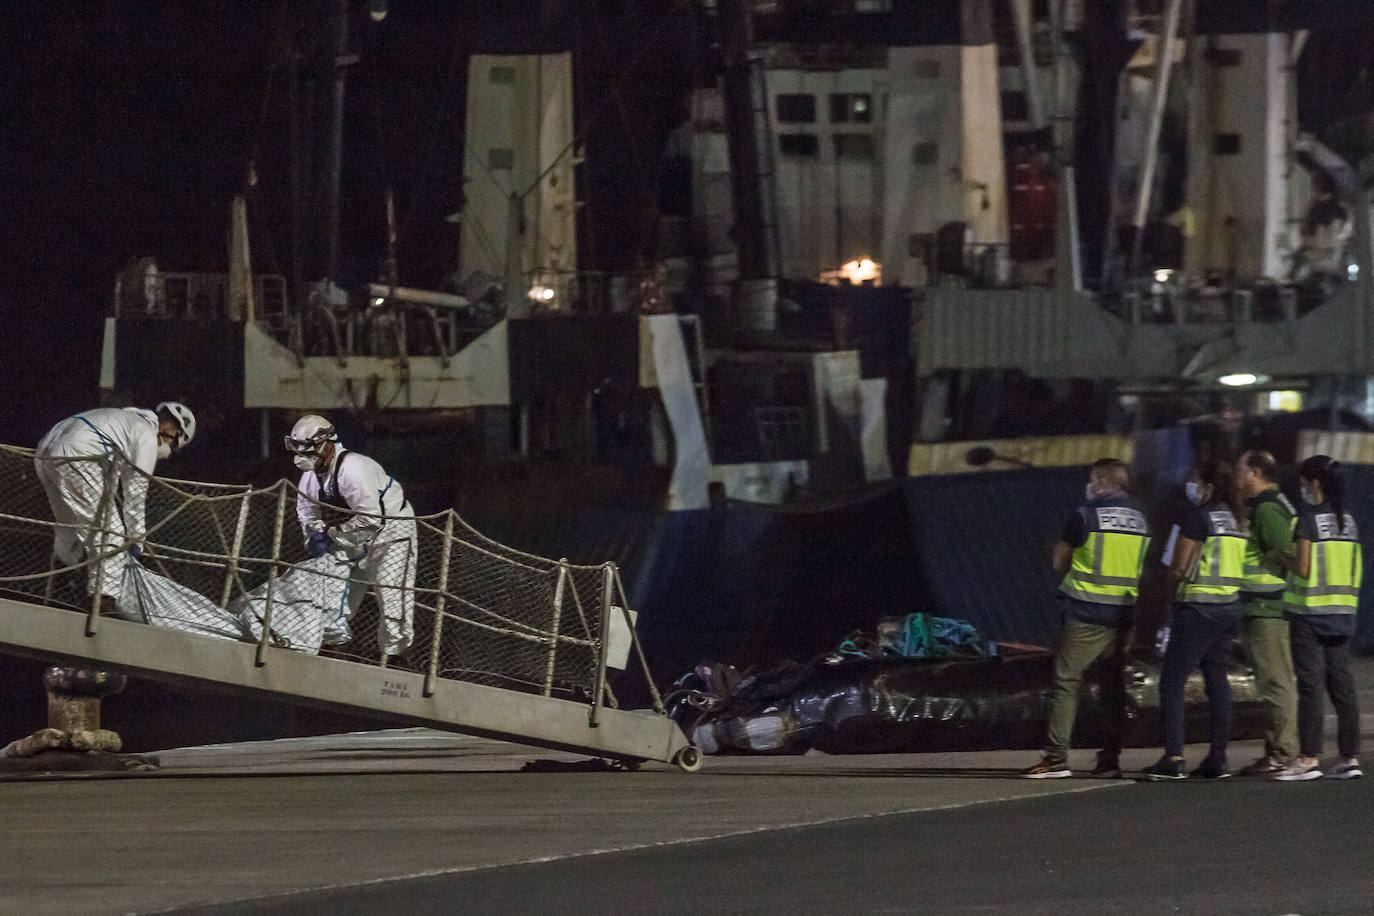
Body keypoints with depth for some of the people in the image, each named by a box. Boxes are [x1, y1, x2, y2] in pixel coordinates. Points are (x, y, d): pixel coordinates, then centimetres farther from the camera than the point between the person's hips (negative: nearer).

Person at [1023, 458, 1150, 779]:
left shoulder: (1085, 516, -7)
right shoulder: (1139, 521, 9)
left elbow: (1059, 562, 2)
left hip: (1087, 614, -5)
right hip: (1125, 614, 6)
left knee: (1066, 681, -3)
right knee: (1115, 686, 10)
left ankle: (1056, 757, -10)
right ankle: (1110, 758, 8)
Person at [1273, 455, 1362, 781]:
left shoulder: (1309, 519, -11)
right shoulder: (1348, 521, 9)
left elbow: (1303, 568, -15)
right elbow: (1356, 570, 10)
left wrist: (1281, 556, 1)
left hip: (1310, 613, -6)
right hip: (1342, 613, 6)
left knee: (1310, 686, -5)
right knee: (1342, 685, 8)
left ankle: (1309, 757, -7)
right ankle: (1350, 757, 7)